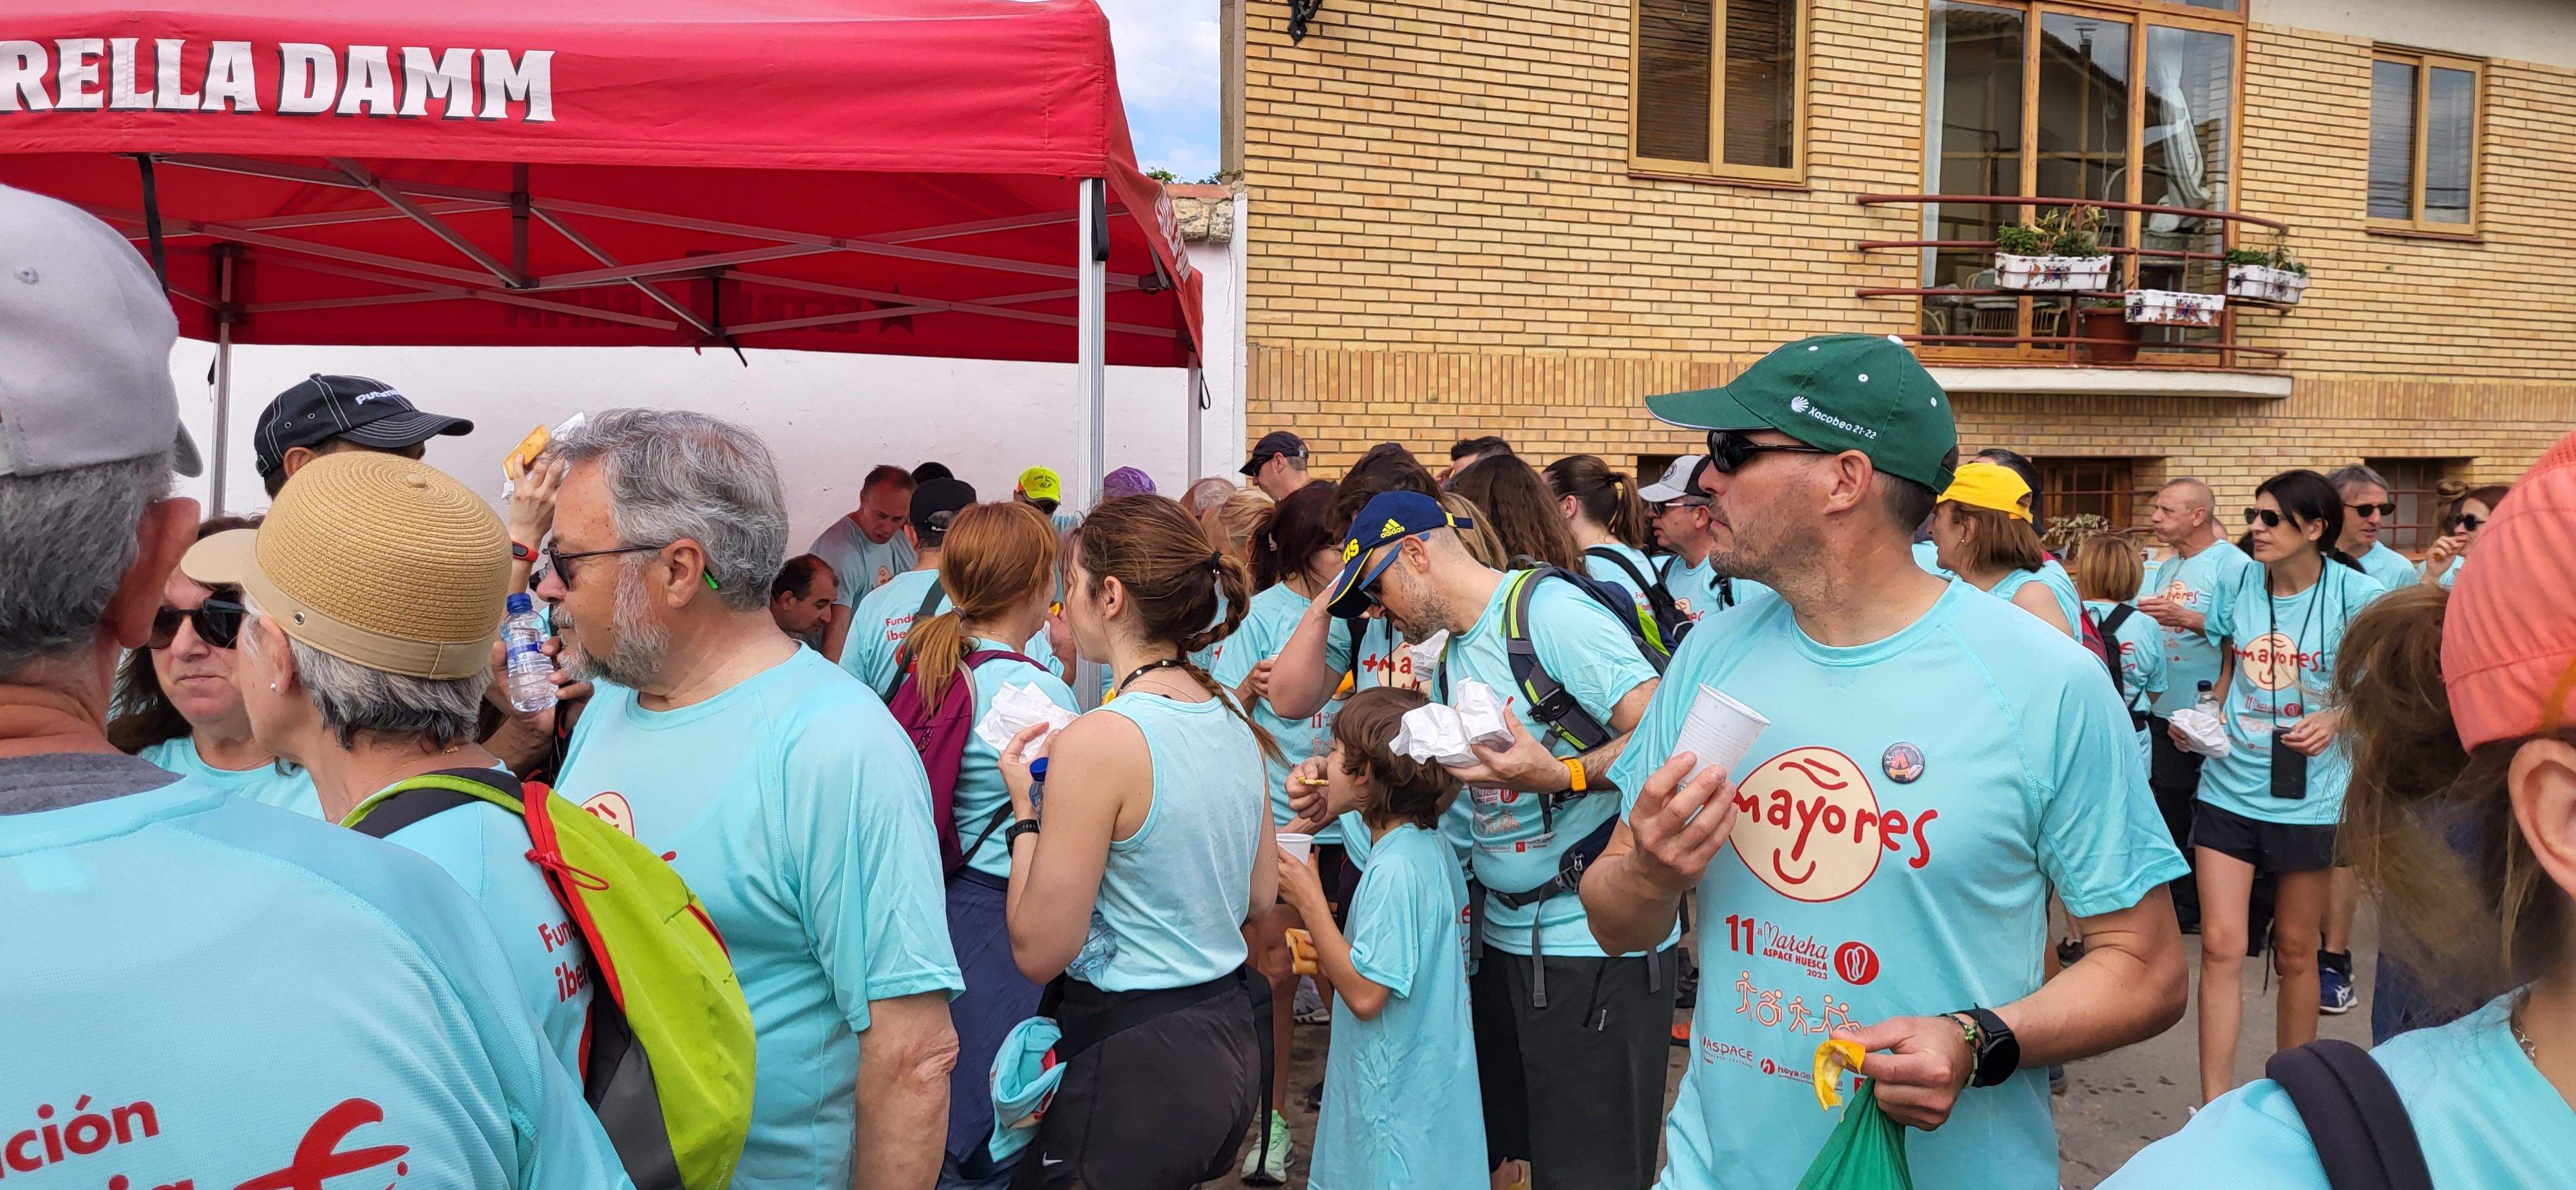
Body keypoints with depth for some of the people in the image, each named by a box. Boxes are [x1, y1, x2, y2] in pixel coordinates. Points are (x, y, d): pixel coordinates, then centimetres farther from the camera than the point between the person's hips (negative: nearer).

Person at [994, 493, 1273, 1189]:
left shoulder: (1097, 741, -21)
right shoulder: (1234, 724, 2)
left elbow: (1039, 952, -18)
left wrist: (1026, 812, -5)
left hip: (1131, 1065, -8)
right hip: (1227, 1047, 8)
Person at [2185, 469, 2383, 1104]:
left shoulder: (2353, 595, -8)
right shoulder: (2240, 587, 2)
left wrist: (2337, 719, -21)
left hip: (2307, 795, -2)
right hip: (2229, 785, 2)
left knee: (2295, 952, 11)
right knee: (2221, 945, -3)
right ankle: (2215, 1107, 3)